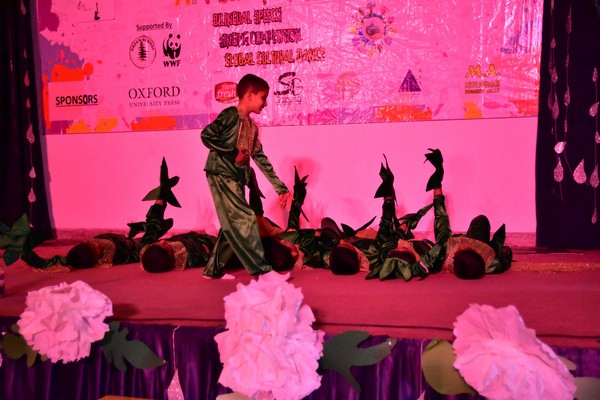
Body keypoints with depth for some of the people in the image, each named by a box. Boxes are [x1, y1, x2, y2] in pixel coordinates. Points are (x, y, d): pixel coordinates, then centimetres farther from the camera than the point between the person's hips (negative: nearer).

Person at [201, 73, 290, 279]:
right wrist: (234, 153, -16)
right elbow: (206, 135, -18)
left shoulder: (252, 127, 17)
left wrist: (280, 187, 14)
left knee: (232, 224, 10)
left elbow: (261, 159, 17)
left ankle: (214, 269, 20)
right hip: (221, 175, -9)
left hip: (236, 178, 9)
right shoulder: (231, 114, -7)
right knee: (245, 219, -11)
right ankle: (261, 269, -8)